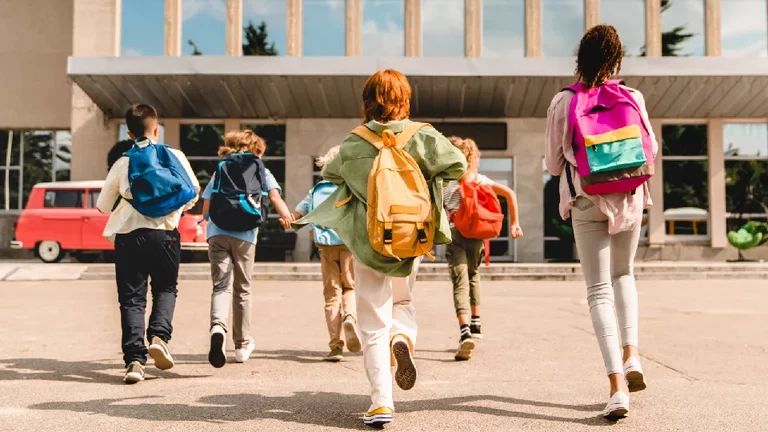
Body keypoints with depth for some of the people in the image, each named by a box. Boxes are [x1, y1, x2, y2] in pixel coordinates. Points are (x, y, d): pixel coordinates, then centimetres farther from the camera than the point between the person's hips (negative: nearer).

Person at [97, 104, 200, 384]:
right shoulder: (175, 157, 3)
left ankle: (134, 359, -4)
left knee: (132, 298, 5)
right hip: (164, 233, 0)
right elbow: (193, 192, 11)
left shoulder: (122, 164, 4)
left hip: (128, 235, 0)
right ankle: (159, 336, -5)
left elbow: (103, 206, 11)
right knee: (166, 289, 18)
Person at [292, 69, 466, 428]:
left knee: (374, 323, 5)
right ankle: (403, 336, -7)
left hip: (367, 241, -1)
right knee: (403, 300, 26)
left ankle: (381, 401, -3)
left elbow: (330, 173, 10)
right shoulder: (422, 137, -6)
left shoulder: (353, 144, -4)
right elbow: (457, 165, -7)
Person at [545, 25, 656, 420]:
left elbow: (553, 164, 0)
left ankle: (618, 387, -8)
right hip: (629, 199, 2)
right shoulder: (632, 98, -2)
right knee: (623, 274, 26)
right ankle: (631, 355, 13)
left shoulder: (562, 103, -6)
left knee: (599, 291, 1)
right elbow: (650, 149, 9)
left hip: (586, 203, -2)